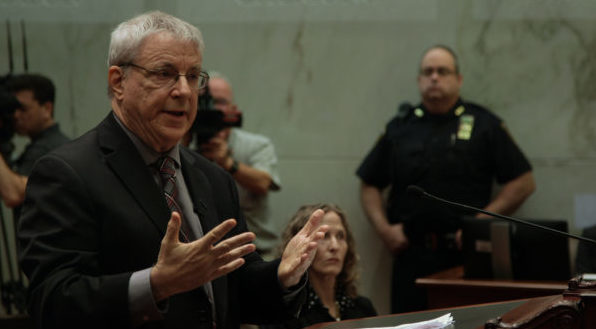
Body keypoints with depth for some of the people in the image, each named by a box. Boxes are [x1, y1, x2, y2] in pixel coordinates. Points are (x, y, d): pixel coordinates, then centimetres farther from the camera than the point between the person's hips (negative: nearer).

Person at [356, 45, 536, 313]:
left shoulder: (483, 125, 7)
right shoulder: (400, 127, 15)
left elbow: (523, 182, 3)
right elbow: (369, 185, 19)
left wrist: (481, 223, -7)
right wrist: (384, 228, 2)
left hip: (465, 255, -2)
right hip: (411, 256, 2)